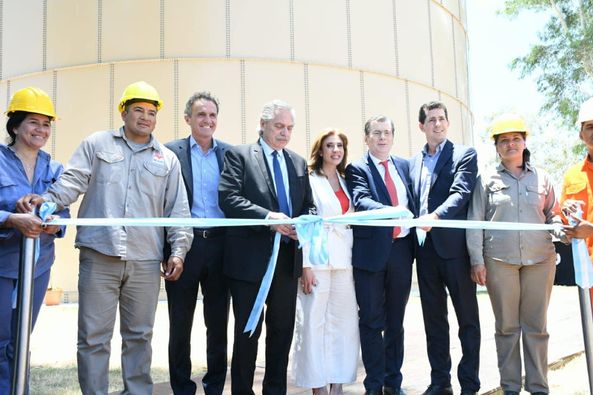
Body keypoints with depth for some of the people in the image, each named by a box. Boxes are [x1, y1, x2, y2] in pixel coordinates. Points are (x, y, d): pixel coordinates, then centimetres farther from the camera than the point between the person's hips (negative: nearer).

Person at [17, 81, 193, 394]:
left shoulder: (167, 159, 12)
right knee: (93, 336, 3)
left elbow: (177, 209, 9)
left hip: (146, 261, 2)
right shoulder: (96, 144, 9)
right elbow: (73, 180, -2)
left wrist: (178, 250, 2)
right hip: (99, 256, -1)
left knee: (139, 335, 11)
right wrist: (48, 199, -22)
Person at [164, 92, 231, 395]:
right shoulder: (171, 151, 1)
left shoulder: (230, 153, 6)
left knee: (218, 324, 12)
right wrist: (168, 250, -9)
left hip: (220, 245, 2)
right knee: (180, 325, 11)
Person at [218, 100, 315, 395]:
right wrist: (268, 217, -24)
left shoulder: (298, 162, 15)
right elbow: (228, 198, -14)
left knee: (283, 329, 13)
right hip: (250, 258, -5)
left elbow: (309, 205, 15)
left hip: (288, 257, 5)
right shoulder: (238, 155, -1)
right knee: (247, 331, 6)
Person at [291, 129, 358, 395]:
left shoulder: (345, 182, 16)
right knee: (314, 322, -2)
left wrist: (355, 261, 9)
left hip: (344, 260, 6)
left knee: (344, 322, 6)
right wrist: (305, 265, -14)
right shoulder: (309, 180, -1)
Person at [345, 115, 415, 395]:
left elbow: (412, 203, 16)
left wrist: (414, 239, 6)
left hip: (401, 250, 4)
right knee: (371, 321, 3)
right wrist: (391, 211, -36)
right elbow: (361, 201, -19)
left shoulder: (404, 166, 13)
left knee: (396, 321, 13)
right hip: (371, 252, -4)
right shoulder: (357, 169, -1)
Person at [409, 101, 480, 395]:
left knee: (467, 318, 5)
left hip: (454, 246, -5)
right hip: (425, 248, 5)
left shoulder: (464, 154, 0)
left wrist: (435, 216, -30)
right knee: (433, 318, 12)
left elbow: (461, 193, -15)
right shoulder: (414, 162, 16)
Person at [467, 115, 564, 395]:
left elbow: (553, 214, 16)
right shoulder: (486, 179, 4)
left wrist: (561, 228, -8)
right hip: (499, 260, -1)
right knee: (507, 325, 6)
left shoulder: (541, 177, 10)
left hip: (540, 259, 2)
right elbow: (475, 222, 1)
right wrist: (477, 261, -5)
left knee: (536, 325, 6)